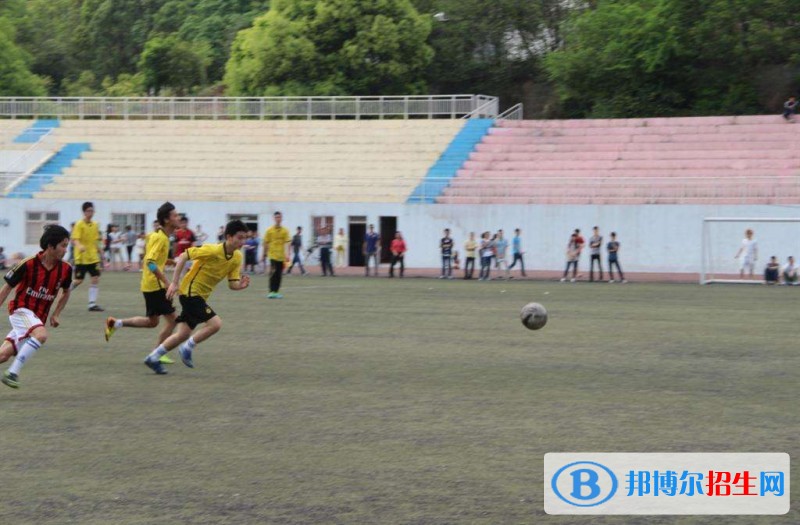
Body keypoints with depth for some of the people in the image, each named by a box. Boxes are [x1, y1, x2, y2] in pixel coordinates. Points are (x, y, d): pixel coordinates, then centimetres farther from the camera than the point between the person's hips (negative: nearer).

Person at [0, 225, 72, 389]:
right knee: (41, 335, -33)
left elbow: (66, 292, 17)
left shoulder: (65, 269, -3)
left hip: (39, 317, 6)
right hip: (21, 309, -6)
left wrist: (56, 314, 8)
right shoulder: (28, 264, -16)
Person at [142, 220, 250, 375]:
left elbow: (232, 284, 4)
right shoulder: (213, 250, -22)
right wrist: (174, 283, -19)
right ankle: (187, 349, -3)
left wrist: (241, 285, -20)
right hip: (190, 291, -8)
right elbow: (183, 256, -18)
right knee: (215, 323, -19)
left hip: (200, 296, 8)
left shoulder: (237, 257, 0)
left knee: (183, 335, 9)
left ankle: (153, 358, 20)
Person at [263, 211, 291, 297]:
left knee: (279, 275, 6)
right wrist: (265, 254, 9)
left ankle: (276, 292, 15)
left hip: (281, 256, 2)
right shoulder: (269, 230, 1)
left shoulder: (285, 231, 3)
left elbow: (287, 243, -4)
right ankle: (271, 292, -14)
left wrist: (287, 254, -15)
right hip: (273, 255, -2)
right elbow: (266, 243, 7)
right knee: (273, 273, -14)